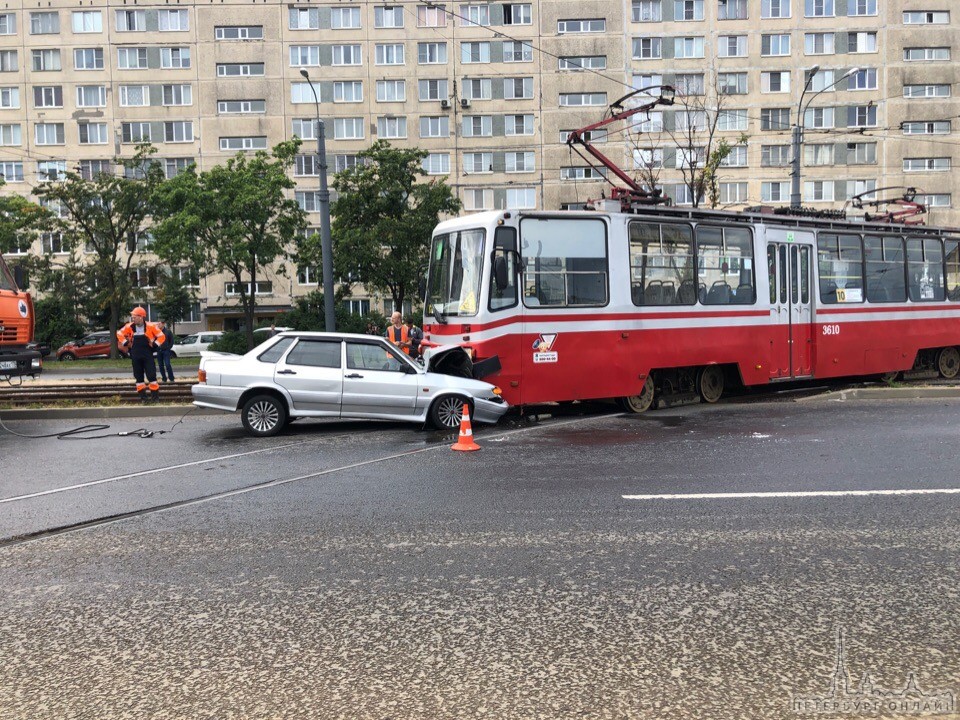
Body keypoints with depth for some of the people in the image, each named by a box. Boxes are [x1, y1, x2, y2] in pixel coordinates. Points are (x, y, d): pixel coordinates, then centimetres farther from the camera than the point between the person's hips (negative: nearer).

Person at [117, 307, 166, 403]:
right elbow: (119, 333, 13)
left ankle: (155, 395, 0)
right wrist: (126, 343, 6)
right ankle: (142, 396, 14)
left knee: (151, 375, -8)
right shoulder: (130, 327, 1)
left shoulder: (150, 326, -8)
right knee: (139, 376, 7)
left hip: (148, 355, -4)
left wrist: (154, 345, -8)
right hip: (136, 356, 4)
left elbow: (161, 336, -3)